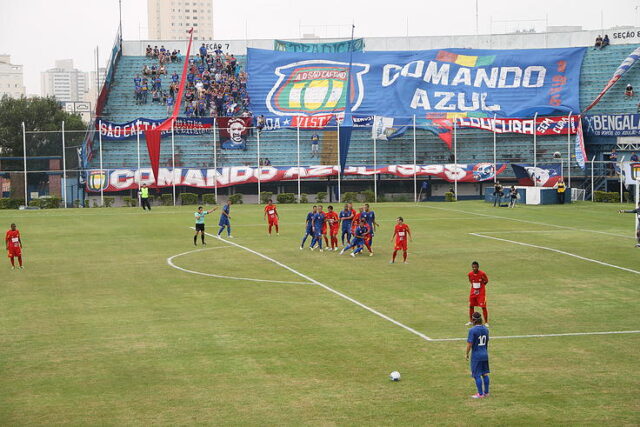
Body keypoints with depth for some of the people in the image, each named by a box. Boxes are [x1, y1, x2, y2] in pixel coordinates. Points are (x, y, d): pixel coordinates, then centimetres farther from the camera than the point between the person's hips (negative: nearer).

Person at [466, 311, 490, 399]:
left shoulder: (472, 330, -17)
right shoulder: (485, 329, 4)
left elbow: (469, 344, -19)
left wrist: (467, 354, -5)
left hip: (476, 355, -7)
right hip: (485, 354, 7)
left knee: (477, 375, 1)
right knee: (485, 374, 15)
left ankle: (480, 394, 4)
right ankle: (486, 392, 21)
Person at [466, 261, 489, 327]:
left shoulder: (482, 274, -19)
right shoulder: (470, 274, -8)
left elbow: (486, 281, -2)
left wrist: (481, 286, -4)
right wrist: (473, 286, 3)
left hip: (481, 292, -4)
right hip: (473, 292, 4)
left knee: (483, 307, -6)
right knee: (471, 306, 10)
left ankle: (486, 322, 3)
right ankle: (471, 321, 26)